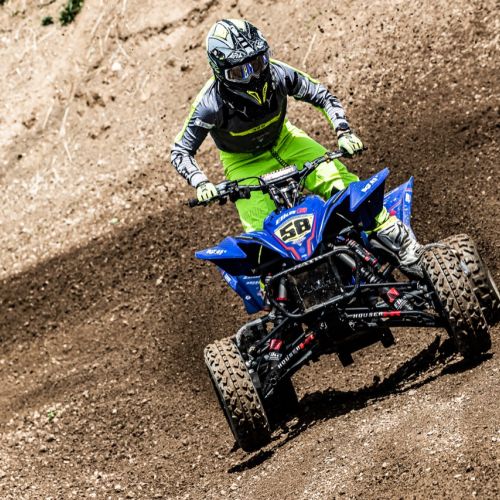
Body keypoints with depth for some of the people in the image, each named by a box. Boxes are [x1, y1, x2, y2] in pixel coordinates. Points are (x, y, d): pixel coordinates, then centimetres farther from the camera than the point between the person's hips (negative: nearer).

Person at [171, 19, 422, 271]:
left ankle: (394, 234, -9)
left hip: (283, 140, 2)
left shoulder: (277, 73, -22)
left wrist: (343, 131, -22)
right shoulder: (211, 103, -30)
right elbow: (180, 151, -21)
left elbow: (322, 96, -7)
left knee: (337, 178, -19)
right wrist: (201, 184, -38)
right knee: (262, 230, -19)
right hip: (244, 162, -2)